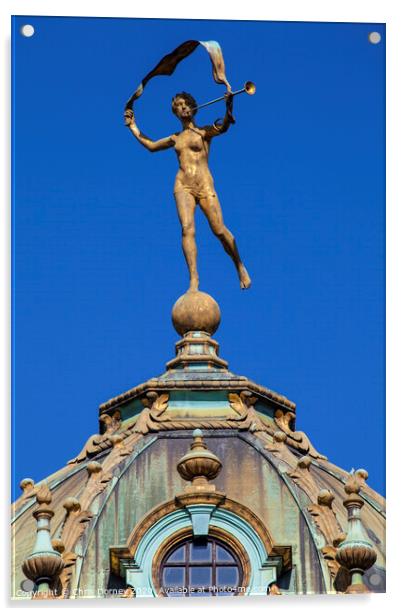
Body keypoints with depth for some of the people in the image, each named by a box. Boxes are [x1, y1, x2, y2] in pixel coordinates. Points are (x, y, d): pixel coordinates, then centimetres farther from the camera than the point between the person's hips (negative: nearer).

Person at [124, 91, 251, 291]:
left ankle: (240, 268, 14)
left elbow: (223, 127, -14)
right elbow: (151, 145, 35)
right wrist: (132, 126, 37)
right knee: (187, 229, -15)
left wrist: (229, 107, -34)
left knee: (219, 230, -8)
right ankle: (193, 280, -20)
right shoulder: (176, 139, 20)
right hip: (183, 186, 3)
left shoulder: (203, 132, 7)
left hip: (204, 185, -3)